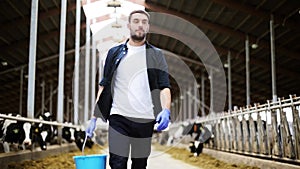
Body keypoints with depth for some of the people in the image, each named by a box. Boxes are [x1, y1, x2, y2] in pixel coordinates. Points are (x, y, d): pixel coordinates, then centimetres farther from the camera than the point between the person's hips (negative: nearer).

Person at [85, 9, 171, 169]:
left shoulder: (156, 55, 9)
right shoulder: (115, 53, 10)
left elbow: (164, 87, 1)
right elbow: (104, 86, 10)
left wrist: (166, 110, -19)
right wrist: (94, 118, 2)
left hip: (146, 120, 1)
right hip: (119, 118, -1)